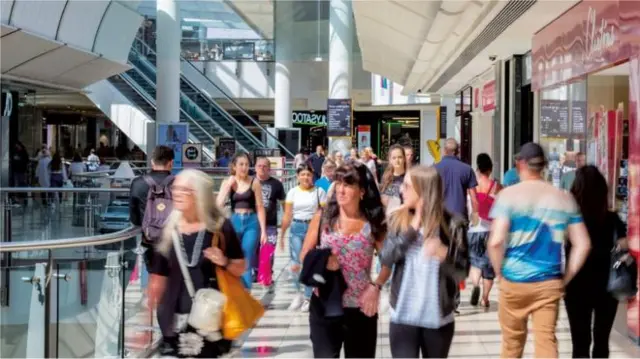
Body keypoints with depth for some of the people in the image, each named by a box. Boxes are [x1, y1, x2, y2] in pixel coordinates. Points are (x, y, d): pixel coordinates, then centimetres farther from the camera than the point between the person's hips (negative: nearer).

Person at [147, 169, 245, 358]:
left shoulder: (220, 227, -4)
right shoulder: (169, 229, 2)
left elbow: (240, 269, 4)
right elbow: (158, 279, 8)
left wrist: (225, 262, -17)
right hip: (175, 320, 2)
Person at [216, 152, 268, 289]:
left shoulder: (254, 183, -2)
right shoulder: (227, 182, 4)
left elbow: (260, 208, -1)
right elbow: (219, 204, -7)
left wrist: (263, 230, -4)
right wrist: (229, 184, -10)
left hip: (251, 223, -2)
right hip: (234, 222, 2)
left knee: (247, 264, -3)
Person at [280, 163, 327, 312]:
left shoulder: (319, 191, 0)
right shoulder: (292, 192, 4)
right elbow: (287, 216, 4)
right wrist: (282, 234, 2)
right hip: (296, 228, 1)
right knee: (295, 265, -4)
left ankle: (308, 297, 15)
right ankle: (298, 293, 19)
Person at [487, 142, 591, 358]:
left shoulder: (508, 195, -6)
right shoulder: (564, 199, 5)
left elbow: (496, 241, -15)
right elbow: (582, 245, 3)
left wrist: (500, 273, 0)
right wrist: (565, 279, 10)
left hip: (514, 282, -1)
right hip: (550, 283, 1)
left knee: (512, 341, 15)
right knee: (547, 341, 2)